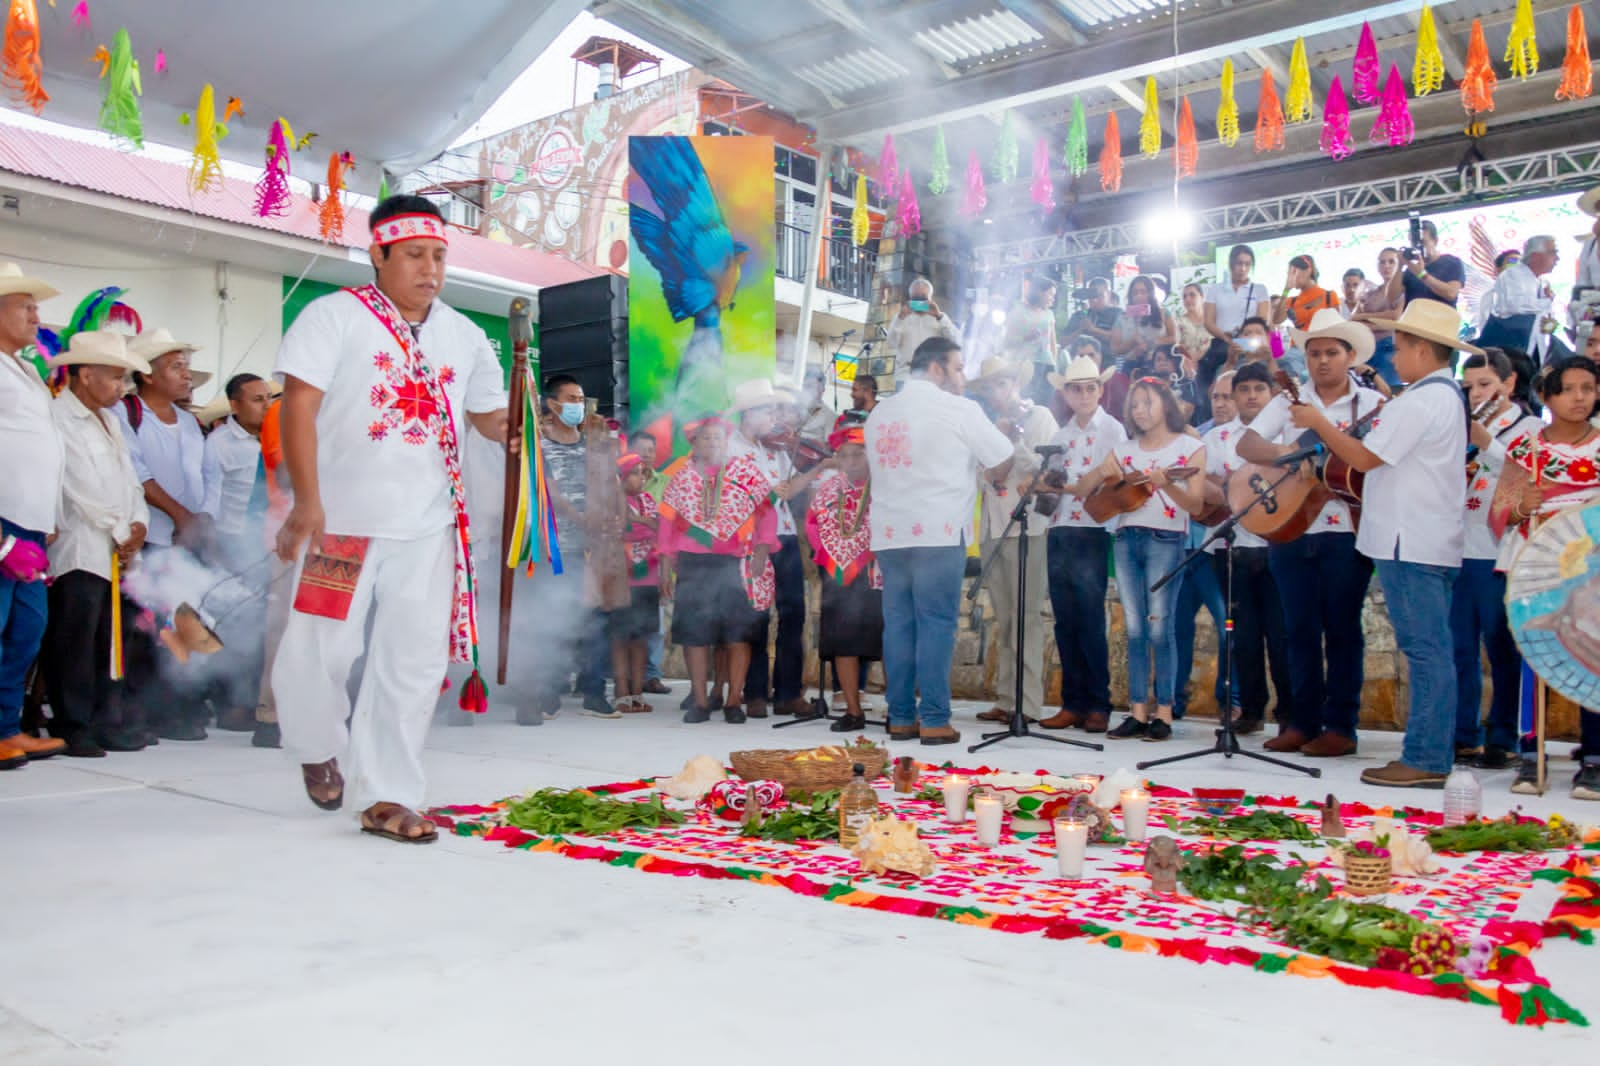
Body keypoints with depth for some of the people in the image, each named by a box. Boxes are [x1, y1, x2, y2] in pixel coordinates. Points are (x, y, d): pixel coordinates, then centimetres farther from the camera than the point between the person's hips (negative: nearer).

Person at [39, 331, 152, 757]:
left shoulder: (107, 421, 19)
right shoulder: (59, 419, -9)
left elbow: (128, 478, 18)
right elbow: (82, 491, -13)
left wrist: (138, 524, 1)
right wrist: (121, 533, -6)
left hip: (116, 552, 8)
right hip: (80, 553, -8)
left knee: (110, 642, 10)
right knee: (74, 645, -4)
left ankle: (108, 722, 15)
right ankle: (73, 729, 2)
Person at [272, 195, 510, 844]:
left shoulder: (463, 335, 14)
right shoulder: (334, 316, -1)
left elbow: (489, 416, 20)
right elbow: (299, 407, -8)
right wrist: (306, 501, -18)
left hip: (429, 526, 4)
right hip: (343, 520, -4)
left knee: (414, 663, 3)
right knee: (320, 649, -1)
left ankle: (386, 796, 14)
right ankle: (319, 747, 32)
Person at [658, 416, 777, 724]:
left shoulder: (747, 470, 6)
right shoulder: (683, 476, 12)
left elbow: (767, 510, 3)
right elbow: (668, 519, 11)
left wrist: (762, 549, -9)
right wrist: (666, 564, 6)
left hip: (737, 563, -1)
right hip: (693, 565, 2)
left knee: (739, 633, -2)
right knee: (694, 632, 2)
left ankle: (733, 701, 6)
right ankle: (699, 701, 9)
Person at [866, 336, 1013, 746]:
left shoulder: (878, 413, 15)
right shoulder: (959, 409, -2)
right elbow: (1002, 460, 4)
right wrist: (989, 477, 26)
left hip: (888, 532, 5)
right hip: (939, 532, -5)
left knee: (898, 624, 7)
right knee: (936, 625, -2)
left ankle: (900, 718, 10)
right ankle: (934, 720, -2)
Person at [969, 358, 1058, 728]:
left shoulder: (1039, 417, 5)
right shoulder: (991, 424, 21)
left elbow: (1043, 467, -5)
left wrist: (1013, 437, -10)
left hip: (1026, 526, -6)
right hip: (993, 527, 6)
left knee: (1026, 616, -9)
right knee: (1003, 618, 5)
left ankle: (1029, 704, -8)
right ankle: (1006, 700, 8)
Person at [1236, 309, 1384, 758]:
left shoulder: (1373, 405, 4)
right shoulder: (1288, 402, 10)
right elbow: (1246, 444, 0)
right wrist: (1283, 452, -21)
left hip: (1345, 532, -2)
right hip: (1289, 530, 3)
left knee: (1342, 628, 2)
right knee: (1300, 628, 8)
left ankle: (1340, 726, 10)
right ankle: (1303, 721, 17)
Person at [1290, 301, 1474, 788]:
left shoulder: (1422, 401, -16)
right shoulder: (1447, 394, 17)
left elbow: (1365, 458, -15)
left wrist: (1317, 422, -3)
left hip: (1411, 544, -11)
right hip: (1430, 542, 11)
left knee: (1425, 649, -7)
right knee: (1433, 650, 12)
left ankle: (1424, 760, -3)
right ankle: (1433, 755, 19)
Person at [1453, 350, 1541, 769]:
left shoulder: (1529, 427, 2)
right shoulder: (1463, 428, 16)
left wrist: (1486, 445, -20)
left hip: (1498, 554, -5)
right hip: (1457, 550, 5)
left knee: (1501, 649, 0)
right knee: (1459, 647, 8)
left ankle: (1503, 739, 9)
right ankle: (1464, 735, 17)